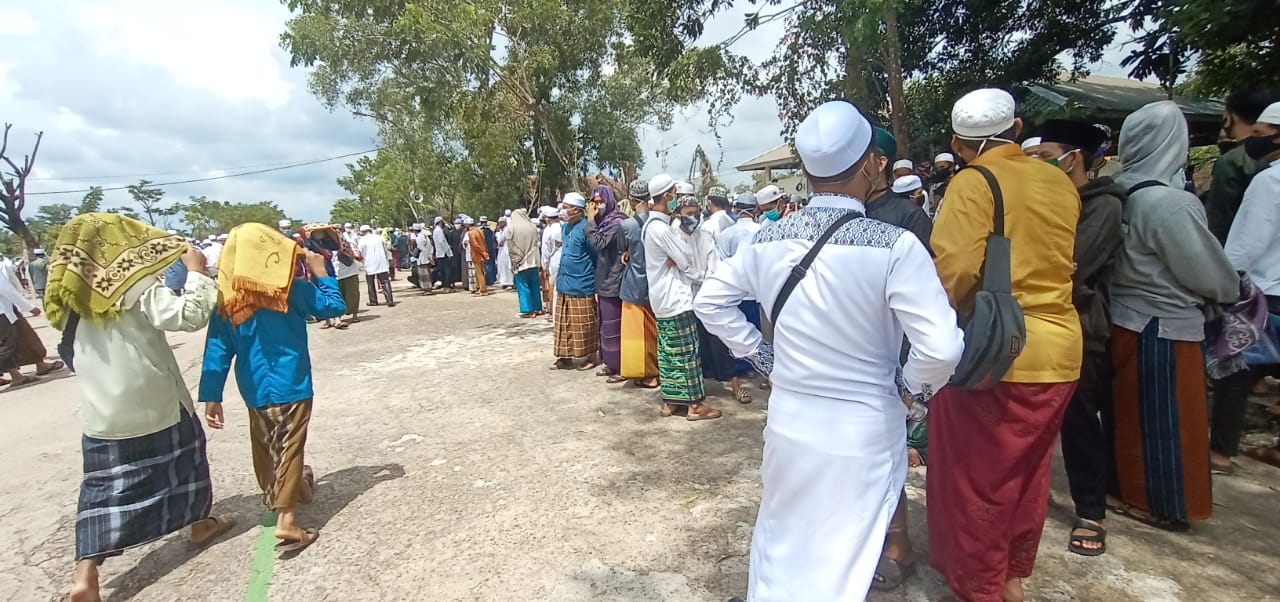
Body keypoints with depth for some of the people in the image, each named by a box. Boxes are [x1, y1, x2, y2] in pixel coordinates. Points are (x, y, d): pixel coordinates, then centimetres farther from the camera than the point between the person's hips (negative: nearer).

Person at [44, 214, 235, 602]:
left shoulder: (72, 295, 4)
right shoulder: (138, 289, -15)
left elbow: (75, 351, 17)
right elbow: (190, 315, -26)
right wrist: (196, 272, -15)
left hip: (102, 413, 5)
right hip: (155, 406, -4)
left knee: (104, 490, 7)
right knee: (184, 459, 18)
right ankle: (200, 524, 35)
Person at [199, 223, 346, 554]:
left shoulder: (226, 296, 0)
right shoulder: (292, 287, -10)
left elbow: (217, 349, -1)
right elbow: (335, 306, 0)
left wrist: (211, 395, 2)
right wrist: (321, 272, 9)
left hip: (254, 388, 5)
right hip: (291, 385, -4)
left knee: (265, 448, 21)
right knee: (290, 448, -1)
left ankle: (276, 498, 42)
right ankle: (286, 518, -6)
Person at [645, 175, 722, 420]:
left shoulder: (653, 224, 12)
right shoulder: (661, 227, -19)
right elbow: (687, 259, -14)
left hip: (664, 297, 9)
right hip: (675, 297, -9)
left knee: (668, 351, 12)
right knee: (687, 351, -2)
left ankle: (670, 401, 19)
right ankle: (694, 404, 5)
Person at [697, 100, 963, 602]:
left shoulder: (768, 239, -5)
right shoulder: (893, 245, -20)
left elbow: (710, 301, 5)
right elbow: (942, 347, -24)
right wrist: (912, 388, -4)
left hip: (788, 420, 4)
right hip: (863, 432, -4)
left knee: (782, 540, 26)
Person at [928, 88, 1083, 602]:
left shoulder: (972, 184, -12)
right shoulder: (1060, 182, 7)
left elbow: (956, 269, -21)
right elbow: (1061, 261, 15)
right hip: (1058, 350, 7)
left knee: (978, 473, 9)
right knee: (1028, 469, 20)